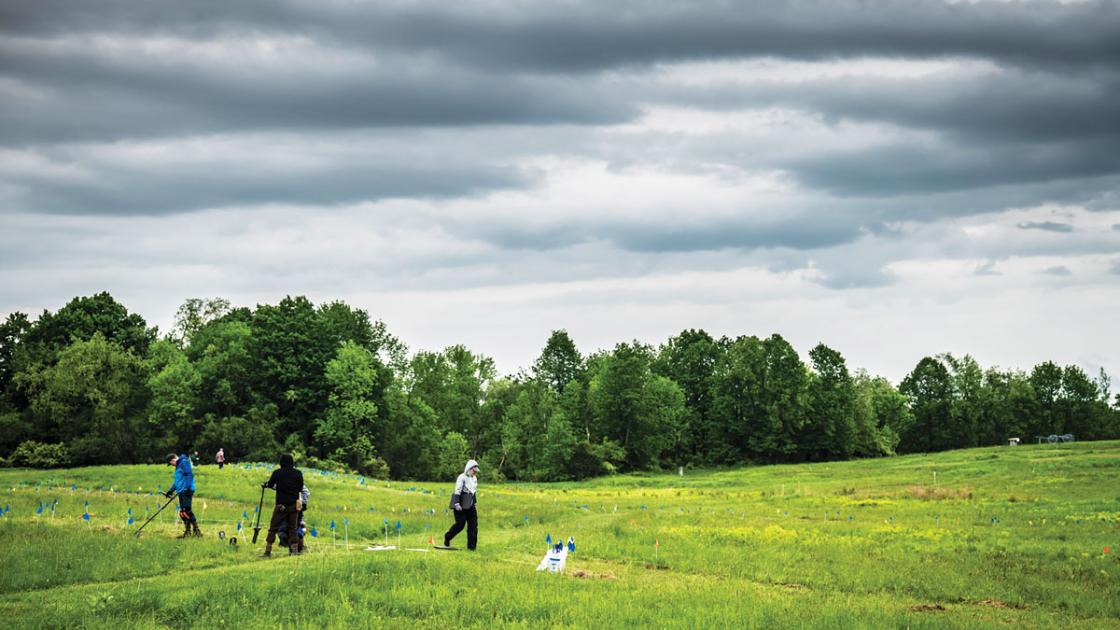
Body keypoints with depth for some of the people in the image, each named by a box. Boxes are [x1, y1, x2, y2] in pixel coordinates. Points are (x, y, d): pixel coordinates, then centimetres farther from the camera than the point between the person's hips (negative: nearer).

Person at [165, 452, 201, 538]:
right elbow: (177, 481, 32)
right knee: (182, 512, 8)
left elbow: (189, 475, -16)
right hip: (181, 492, 10)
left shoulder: (184, 462, -6)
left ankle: (196, 530, -13)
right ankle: (187, 531, 12)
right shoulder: (178, 466, 24)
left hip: (187, 491, -10)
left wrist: (187, 488, -23)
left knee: (187, 511, -14)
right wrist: (170, 491, 32)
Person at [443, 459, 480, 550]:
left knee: (473, 524, 0)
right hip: (461, 505, -8)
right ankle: (447, 538, 13)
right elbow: (457, 491, -17)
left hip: (470, 505, 8)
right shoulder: (462, 478, -11)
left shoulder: (474, 479, 15)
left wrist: (475, 503, 24)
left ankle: (471, 545, 3)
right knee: (460, 524, -9)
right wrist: (457, 504, -24)